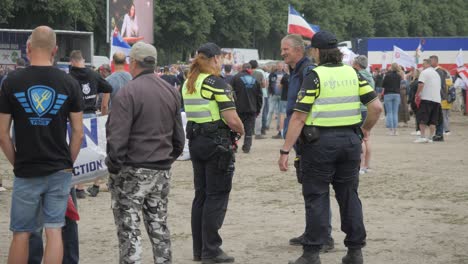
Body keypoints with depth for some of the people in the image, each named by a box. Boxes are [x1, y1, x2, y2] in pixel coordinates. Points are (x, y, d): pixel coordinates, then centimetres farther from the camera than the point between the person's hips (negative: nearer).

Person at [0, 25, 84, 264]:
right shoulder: (69, 83, -2)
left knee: (21, 233, 9)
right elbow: (78, 133, 0)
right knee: (54, 230, 5)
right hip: (60, 170, 1)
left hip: (26, 172, -1)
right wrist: (68, 163, 11)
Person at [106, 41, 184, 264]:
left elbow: (117, 137, -18)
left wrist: (114, 168, -8)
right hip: (162, 171, 7)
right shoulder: (171, 92, 8)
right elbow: (178, 137, 13)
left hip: (132, 171, -6)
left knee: (129, 229, -1)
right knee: (159, 226, 16)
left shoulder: (127, 93, -14)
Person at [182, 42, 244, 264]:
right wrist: (241, 130, 1)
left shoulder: (187, 84, 10)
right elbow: (232, 120, -20)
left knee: (201, 194, 14)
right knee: (217, 197, -1)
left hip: (195, 141, 8)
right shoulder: (216, 83, -14)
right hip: (217, 143, -8)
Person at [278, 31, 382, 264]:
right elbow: (376, 107, 2)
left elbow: (299, 117, -13)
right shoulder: (353, 74, 6)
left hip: (320, 142, -4)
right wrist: (366, 129, 20)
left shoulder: (315, 76, -8)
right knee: (349, 195, 12)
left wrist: (285, 150, -11)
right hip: (350, 140, 5)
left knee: (316, 197, 2)